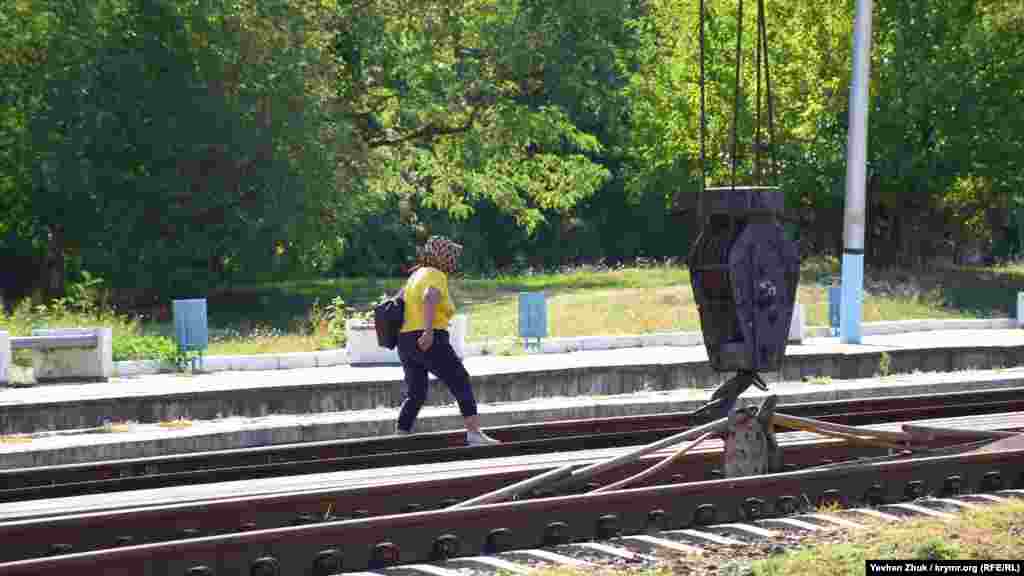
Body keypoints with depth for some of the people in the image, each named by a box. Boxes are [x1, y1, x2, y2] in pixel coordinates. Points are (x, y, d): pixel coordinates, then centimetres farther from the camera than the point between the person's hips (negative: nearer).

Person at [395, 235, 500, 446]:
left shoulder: (418, 274, 18)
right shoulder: (437, 276, -8)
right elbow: (430, 298, -28)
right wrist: (428, 331, -38)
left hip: (405, 342, 8)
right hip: (430, 343, -8)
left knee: (415, 395, 14)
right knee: (462, 383, -1)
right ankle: (474, 433, -8)